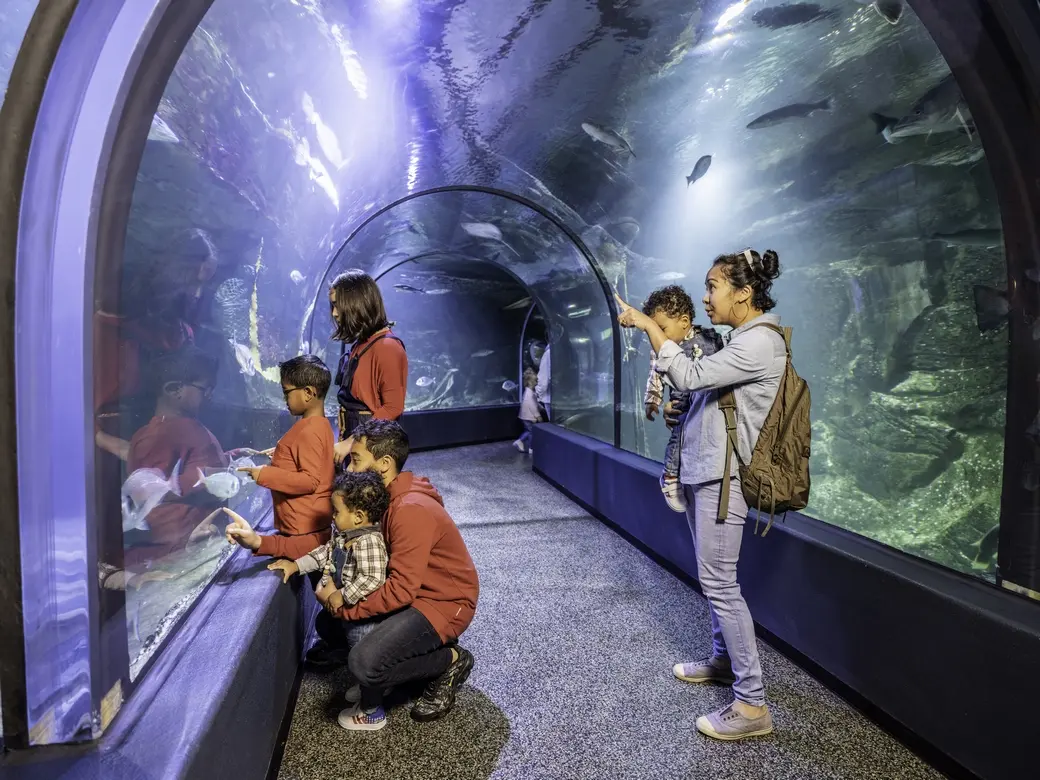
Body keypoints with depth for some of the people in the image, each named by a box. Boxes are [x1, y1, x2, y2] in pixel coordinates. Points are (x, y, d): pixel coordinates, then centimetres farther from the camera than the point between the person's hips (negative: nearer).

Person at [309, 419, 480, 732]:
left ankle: (450, 660, -2)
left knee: (365, 662, -25)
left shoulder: (411, 510, -28)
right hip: (411, 589, 9)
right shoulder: (383, 497, 3)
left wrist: (345, 605, -19)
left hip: (445, 603, -9)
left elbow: (401, 590, -30)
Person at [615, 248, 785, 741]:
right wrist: (681, 414, 6)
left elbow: (691, 376, -24)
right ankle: (722, 659, 37)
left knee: (719, 582, -6)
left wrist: (648, 325, -18)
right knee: (713, 577, 19)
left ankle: (752, 705, 5)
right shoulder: (742, 340, 16)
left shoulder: (759, 341, -15)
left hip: (722, 476, -10)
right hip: (703, 470, 10)